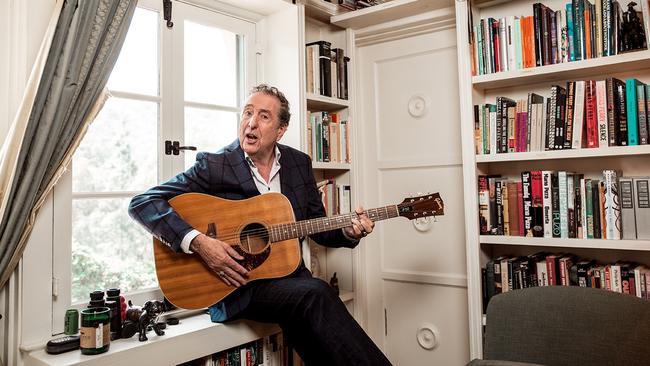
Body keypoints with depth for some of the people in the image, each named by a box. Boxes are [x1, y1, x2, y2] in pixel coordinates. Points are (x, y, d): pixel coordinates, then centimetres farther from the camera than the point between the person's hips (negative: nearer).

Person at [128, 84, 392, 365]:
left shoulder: (299, 163, 8)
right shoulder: (213, 166, -6)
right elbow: (141, 203, -11)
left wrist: (348, 232, -6)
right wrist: (198, 242, -23)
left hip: (290, 275, 4)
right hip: (234, 284, -3)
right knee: (316, 294, -30)